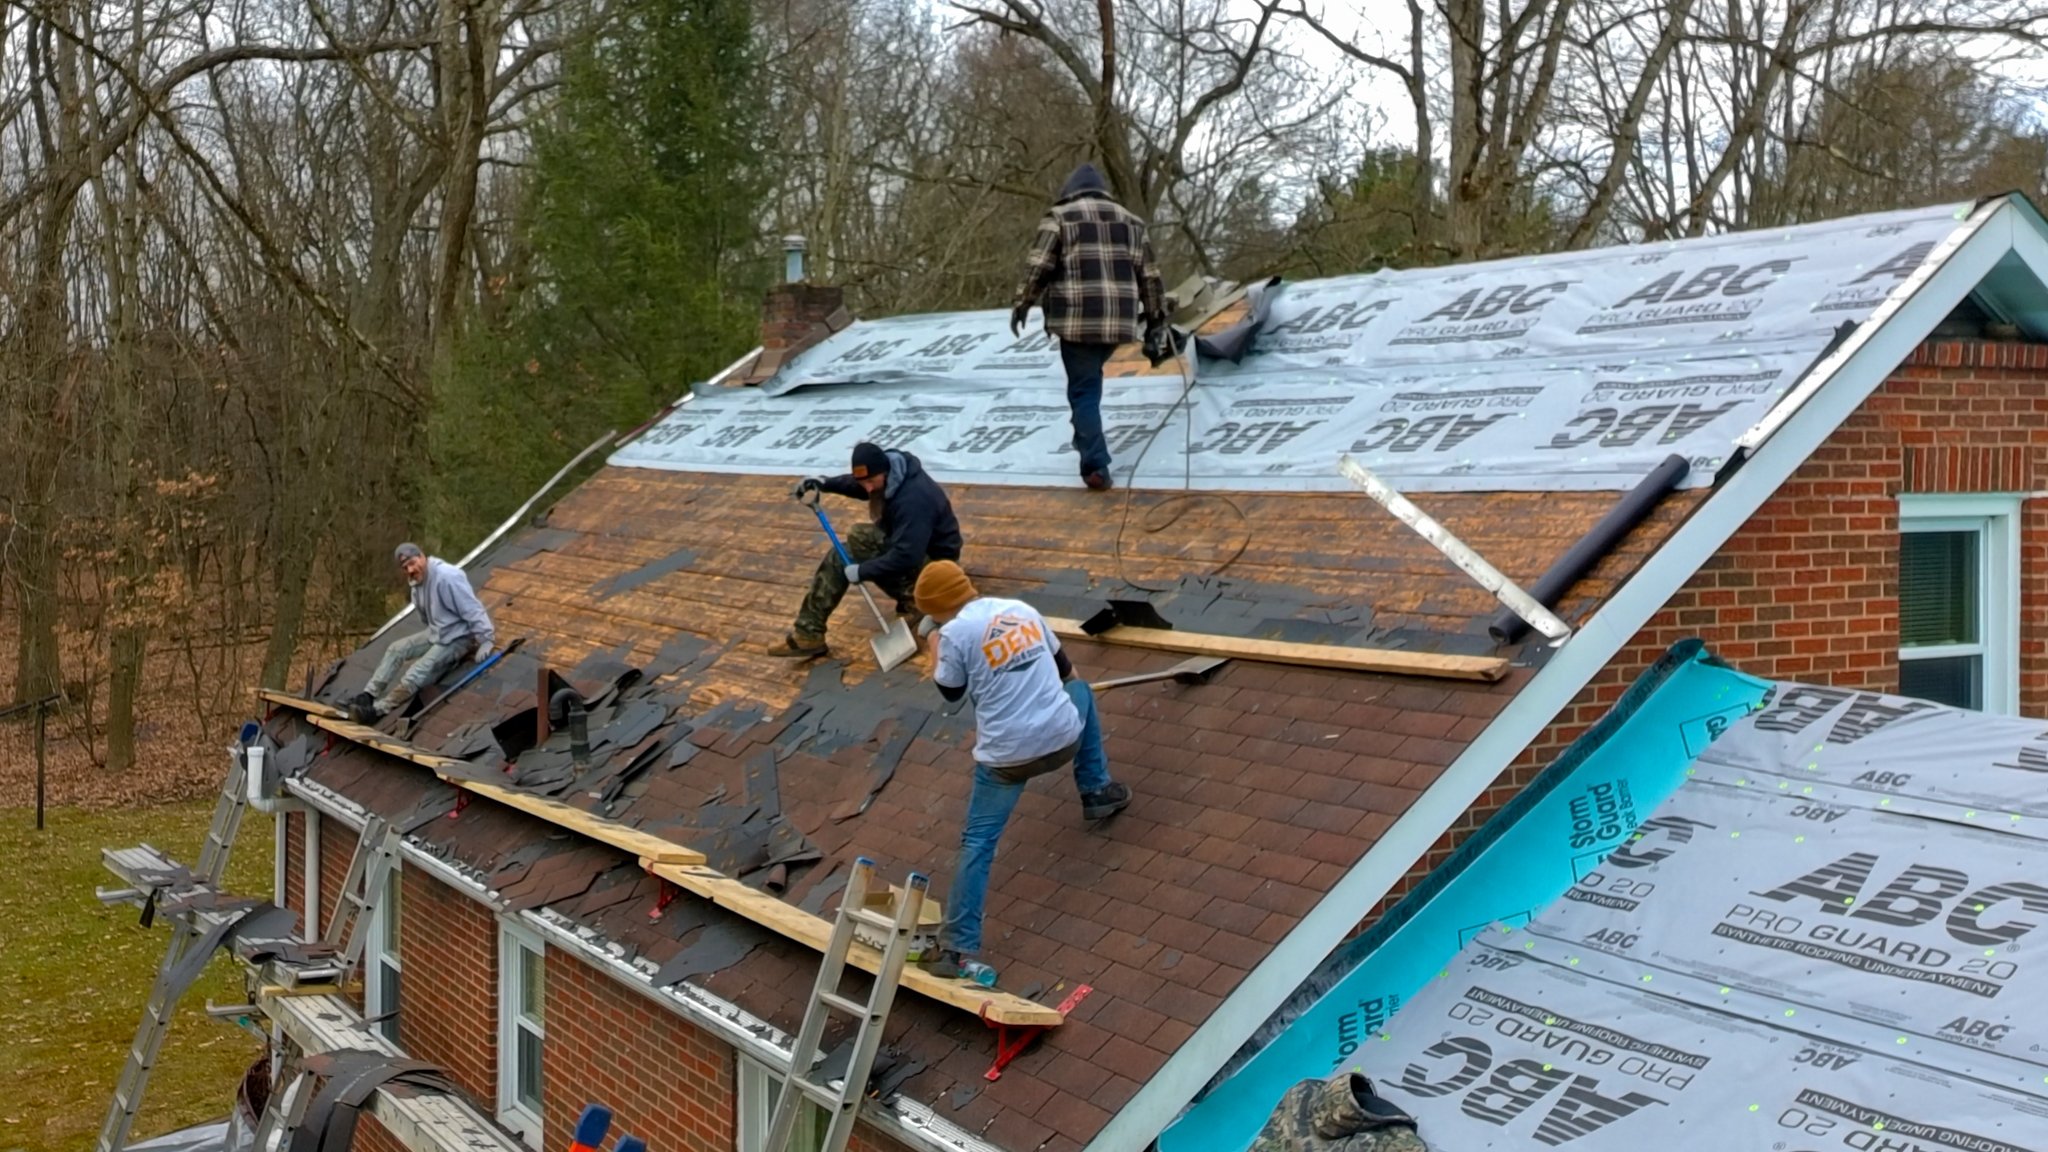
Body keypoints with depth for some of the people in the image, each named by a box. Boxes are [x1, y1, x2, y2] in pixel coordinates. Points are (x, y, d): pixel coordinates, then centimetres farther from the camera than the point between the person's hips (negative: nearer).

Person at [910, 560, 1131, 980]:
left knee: (977, 843, 6)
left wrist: (936, 650, 19)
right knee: (1080, 690, 35)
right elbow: (1063, 668, 25)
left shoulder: (955, 633, -8)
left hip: (1007, 756, -4)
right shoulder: (1023, 609, 10)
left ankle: (958, 949, -1)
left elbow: (952, 692, 7)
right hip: (1064, 739, 4)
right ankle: (1097, 792, 38)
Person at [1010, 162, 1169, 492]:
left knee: (1084, 390, 0)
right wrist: (1155, 316, 24)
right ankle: (1086, 438, 30)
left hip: (1077, 319, -4)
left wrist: (1022, 304, 6)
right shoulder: (1130, 221, 18)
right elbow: (1149, 275, 17)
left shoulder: (1060, 216, 4)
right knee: (1090, 381, 27)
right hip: (1119, 319, 4)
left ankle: (1096, 466, -9)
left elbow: (1038, 265, -4)